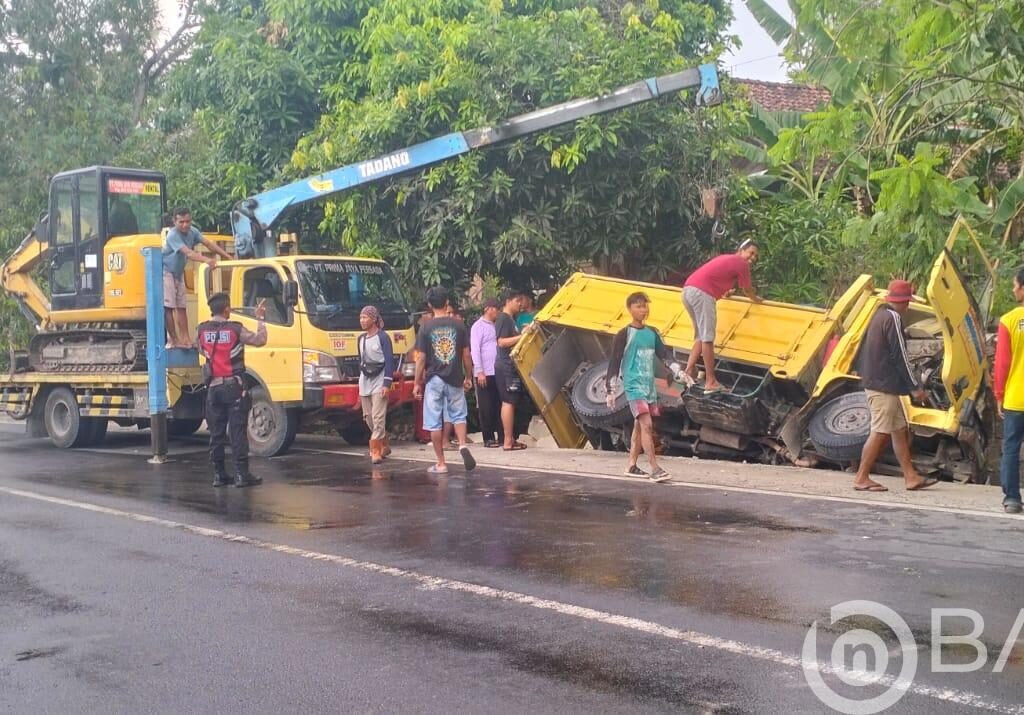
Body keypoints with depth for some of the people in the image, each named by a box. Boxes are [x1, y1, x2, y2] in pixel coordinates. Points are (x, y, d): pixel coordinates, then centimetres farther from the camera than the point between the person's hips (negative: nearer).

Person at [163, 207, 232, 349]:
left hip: (178, 272, 8)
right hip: (166, 271, -8)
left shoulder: (192, 231, -3)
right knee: (168, 306, -10)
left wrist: (228, 257, -9)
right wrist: (206, 259, -54)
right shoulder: (173, 235, -26)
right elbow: (188, 253, -39)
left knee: (181, 306, 5)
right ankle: (173, 340, -8)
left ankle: (185, 339, 4)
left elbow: (208, 243, -2)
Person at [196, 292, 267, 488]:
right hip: (234, 386, -4)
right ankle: (242, 475, -4)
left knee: (216, 433, 9)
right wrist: (260, 319, 9)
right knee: (238, 432, -3)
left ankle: (219, 475, 11)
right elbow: (260, 340, -2)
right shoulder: (235, 329, -10)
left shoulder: (201, 330, 1)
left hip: (213, 387, 4)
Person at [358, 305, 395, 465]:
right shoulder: (361, 339, 15)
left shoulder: (382, 337, -5)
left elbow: (389, 361, -9)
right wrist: (360, 385, 19)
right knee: (368, 418, 8)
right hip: (364, 383, 7)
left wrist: (387, 384, -16)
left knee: (378, 418, -11)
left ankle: (376, 451, -11)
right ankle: (384, 446, 23)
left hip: (379, 383, -7)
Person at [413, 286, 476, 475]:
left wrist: (417, 383, 2)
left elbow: (421, 358, -6)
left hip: (434, 380, -2)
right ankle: (463, 445, -10)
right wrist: (468, 376, 14)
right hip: (455, 379, 2)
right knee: (459, 416, 16)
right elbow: (466, 354, 2)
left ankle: (441, 463, 7)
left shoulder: (426, 328, -6)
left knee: (435, 422, 6)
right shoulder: (458, 325, -1)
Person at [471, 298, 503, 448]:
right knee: (486, 407, -1)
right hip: (485, 373, -7)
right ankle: (488, 439, 3)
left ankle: (501, 436, 8)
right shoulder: (478, 326, -4)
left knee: (499, 405, 5)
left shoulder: (495, 326, 18)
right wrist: (480, 371, -16)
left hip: (497, 372, 7)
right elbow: (475, 349, -10)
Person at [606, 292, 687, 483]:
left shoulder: (652, 333, 10)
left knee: (639, 426, 12)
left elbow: (665, 355, 14)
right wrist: (610, 390, -9)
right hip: (634, 386, -7)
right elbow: (614, 363, -7)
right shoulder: (624, 335, -7)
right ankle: (655, 469, -19)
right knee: (647, 425, -16)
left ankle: (631, 465, 23)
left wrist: (679, 373, 1)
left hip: (650, 385, 7)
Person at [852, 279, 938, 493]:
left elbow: (864, 349, 20)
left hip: (874, 381, 10)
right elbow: (900, 356, -17)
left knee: (900, 430, 11)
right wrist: (915, 387, -12)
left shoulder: (880, 315, 15)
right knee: (880, 432, -6)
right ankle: (862, 478, -1)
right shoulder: (893, 319, -14)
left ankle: (911, 477, 13)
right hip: (884, 385, -10)